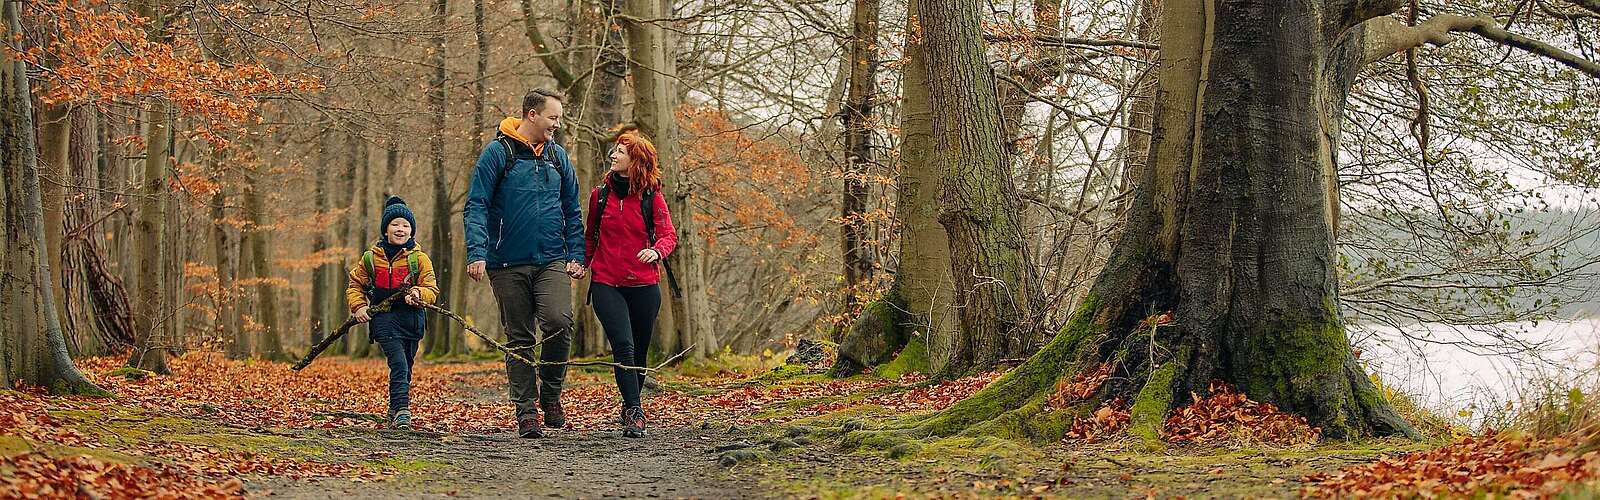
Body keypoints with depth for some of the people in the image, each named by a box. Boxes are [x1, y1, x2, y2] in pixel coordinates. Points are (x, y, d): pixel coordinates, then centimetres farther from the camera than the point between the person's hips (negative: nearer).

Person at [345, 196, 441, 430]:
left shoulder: (419, 258, 4)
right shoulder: (371, 258, 6)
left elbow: (432, 290, 0)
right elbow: (354, 285, 17)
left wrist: (418, 293, -22)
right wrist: (358, 306, 1)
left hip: (411, 318, 2)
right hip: (384, 317, -2)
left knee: (405, 369, 10)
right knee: (399, 363, -20)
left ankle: (395, 415, 26)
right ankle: (401, 411, -27)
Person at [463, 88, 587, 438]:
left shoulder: (558, 156, 12)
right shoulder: (498, 153, -1)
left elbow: (572, 211, 17)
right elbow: (476, 206, -5)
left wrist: (576, 255, 6)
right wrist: (477, 253, -16)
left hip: (552, 261, 2)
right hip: (509, 265, -2)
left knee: (559, 321, -19)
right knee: (519, 339, 3)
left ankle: (550, 394, 1)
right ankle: (526, 410, 11)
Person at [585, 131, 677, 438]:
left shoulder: (652, 197, 0)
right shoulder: (600, 195, 6)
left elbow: (668, 234, -6)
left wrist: (657, 250, -26)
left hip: (644, 285, 0)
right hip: (606, 284, 0)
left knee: (639, 352, 10)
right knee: (623, 346, -17)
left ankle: (630, 407, 31)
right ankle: (634, 413, -19)